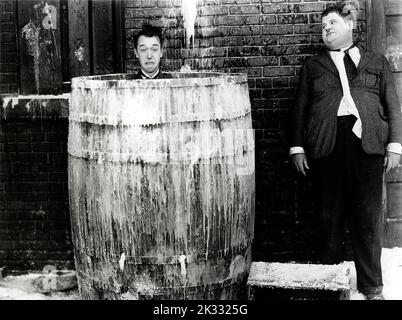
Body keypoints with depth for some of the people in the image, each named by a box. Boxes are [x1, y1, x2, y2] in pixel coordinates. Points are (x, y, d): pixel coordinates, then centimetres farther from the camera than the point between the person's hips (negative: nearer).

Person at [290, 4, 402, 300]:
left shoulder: (377, 62, 18)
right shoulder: (313, 65, 18)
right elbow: (300, 108, 13)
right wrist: (297, 148, 3)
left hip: (367, 144, 0)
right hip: (326, 145, 0)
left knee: (368, 219, 1)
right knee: (329, 218, 1)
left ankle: (372, 286, 11)